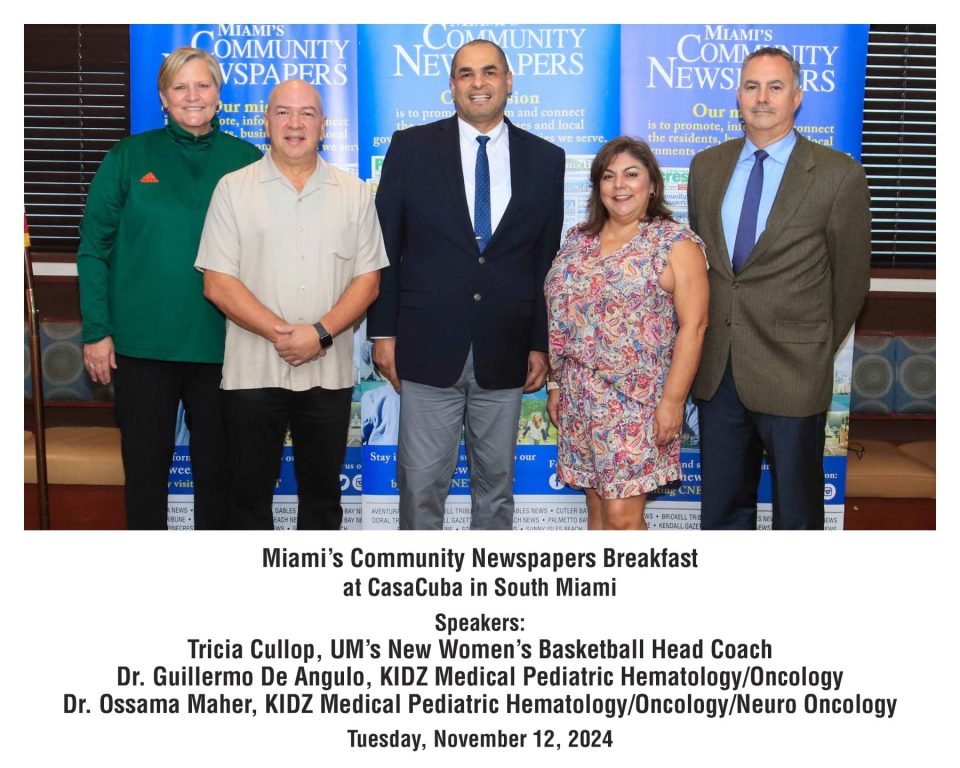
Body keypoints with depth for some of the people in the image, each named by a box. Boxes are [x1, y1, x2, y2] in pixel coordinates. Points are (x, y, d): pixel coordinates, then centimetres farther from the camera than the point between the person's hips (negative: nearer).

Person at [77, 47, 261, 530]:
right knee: (145, 465, 11)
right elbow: (94, 247, 0)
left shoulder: (247, 160, 2)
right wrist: (96, 331, -5)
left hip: (222, 344, 1)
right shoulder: (130, 158, 0)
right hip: (142, 344, 0)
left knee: (216, 468, 13)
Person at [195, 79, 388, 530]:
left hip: (328, 371, 1)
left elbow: (367, 279, 3)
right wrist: (280, 333, -14)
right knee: (250, 490, 8)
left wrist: (321, 333, -13)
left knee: (322, 491, 11)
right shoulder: (233, 189, 2)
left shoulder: (354, 193, 7)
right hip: (252, 372, -1)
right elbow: (217, 284, -4)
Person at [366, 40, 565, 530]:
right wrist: (383, 332, -2)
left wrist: (541, 343, 5)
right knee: (421, 484, 3)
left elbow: (547, 260, 8)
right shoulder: (411, 148, 2)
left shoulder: (545, 159, 6)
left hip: (505, 356, 2)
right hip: (428, 350, -1)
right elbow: (385, 246, 3)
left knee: (496, 484, 12)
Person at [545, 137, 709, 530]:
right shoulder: (578, 239, 10)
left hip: (638, 401, -5)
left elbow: (692, 325, -11)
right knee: (597, 507, 11)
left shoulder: (677, 244, -6)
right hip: (580, 398, 5)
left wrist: (673, 400, -16)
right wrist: (555, 384, 13)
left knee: (622, 515, -6)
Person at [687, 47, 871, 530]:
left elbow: (850, 277, 0)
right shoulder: (706, 167, 7)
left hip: (792, 373, -4)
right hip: (716, 370, 4)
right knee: (722, 508, 15)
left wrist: (818, 353, 6)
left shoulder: (838, 175, -7)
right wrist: (703, 344, 11)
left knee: (796, 512, 10)